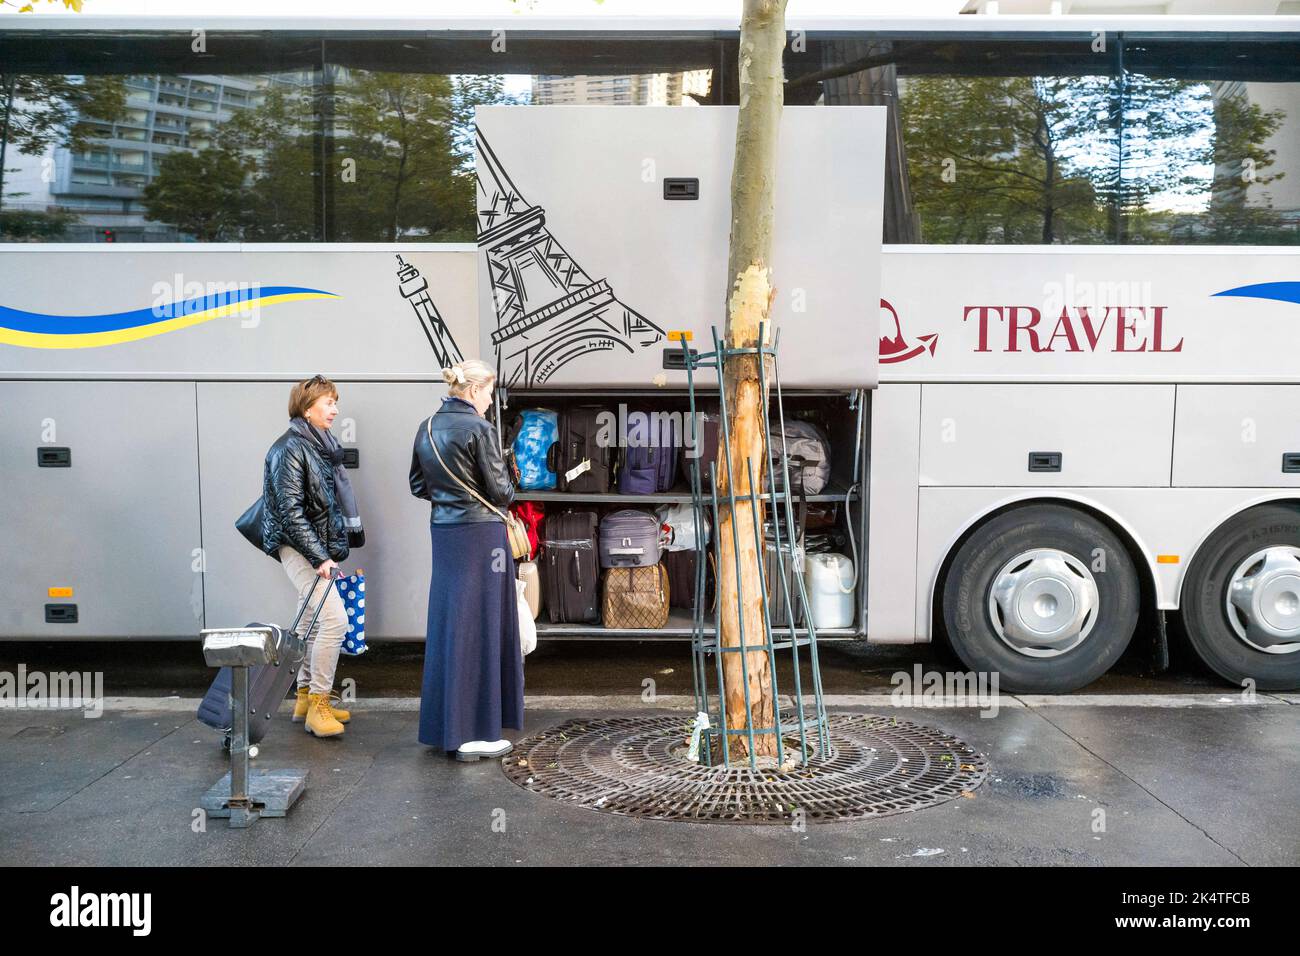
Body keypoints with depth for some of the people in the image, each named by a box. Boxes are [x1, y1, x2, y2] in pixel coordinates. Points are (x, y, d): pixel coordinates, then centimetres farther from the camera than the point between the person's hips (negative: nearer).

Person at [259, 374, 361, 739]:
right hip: (297, 546, -9)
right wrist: (319, 557, -22)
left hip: (317, 547, 9)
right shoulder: (290, 448, -14)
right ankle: (318, 704, -7)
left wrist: (329, 551, 16)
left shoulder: (323, 445, 12)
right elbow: (290, 509, -19)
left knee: (313, 621, 14)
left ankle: (306, 697, 25)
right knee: (334, 617, -16)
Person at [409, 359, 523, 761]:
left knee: (446, 623, 13)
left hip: (443, 532, 8)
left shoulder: (427, 427, 9)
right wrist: (507, 492, 9)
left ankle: (443, 724, 22)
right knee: (478, 627, -2)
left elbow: (418, 486, 15)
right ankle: (471, 732, 3)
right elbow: (500, 490, -11)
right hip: (480, 534, -7)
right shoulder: (478, 428, -14)